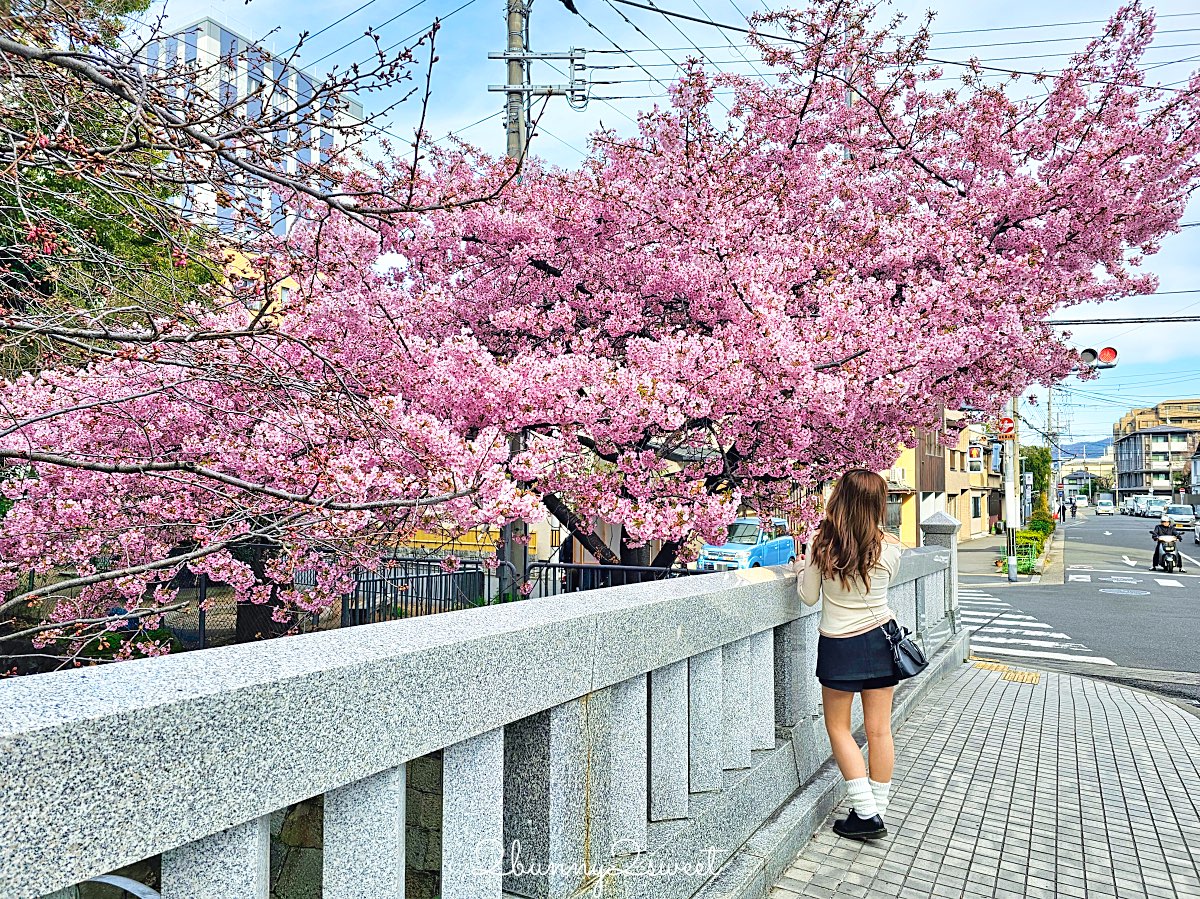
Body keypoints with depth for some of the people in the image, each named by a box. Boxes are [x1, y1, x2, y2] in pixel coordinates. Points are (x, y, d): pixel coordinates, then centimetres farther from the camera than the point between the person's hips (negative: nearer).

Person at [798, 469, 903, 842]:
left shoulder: (822, 545, -15)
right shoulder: (888, 547, -10)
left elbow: (808, 596, -4)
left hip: (839, 645, -2)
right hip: (881, 638, 3)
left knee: (838, 728, 13)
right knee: (879, 730, 12)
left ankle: (866, 814, 11)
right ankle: (877, 810, 22)